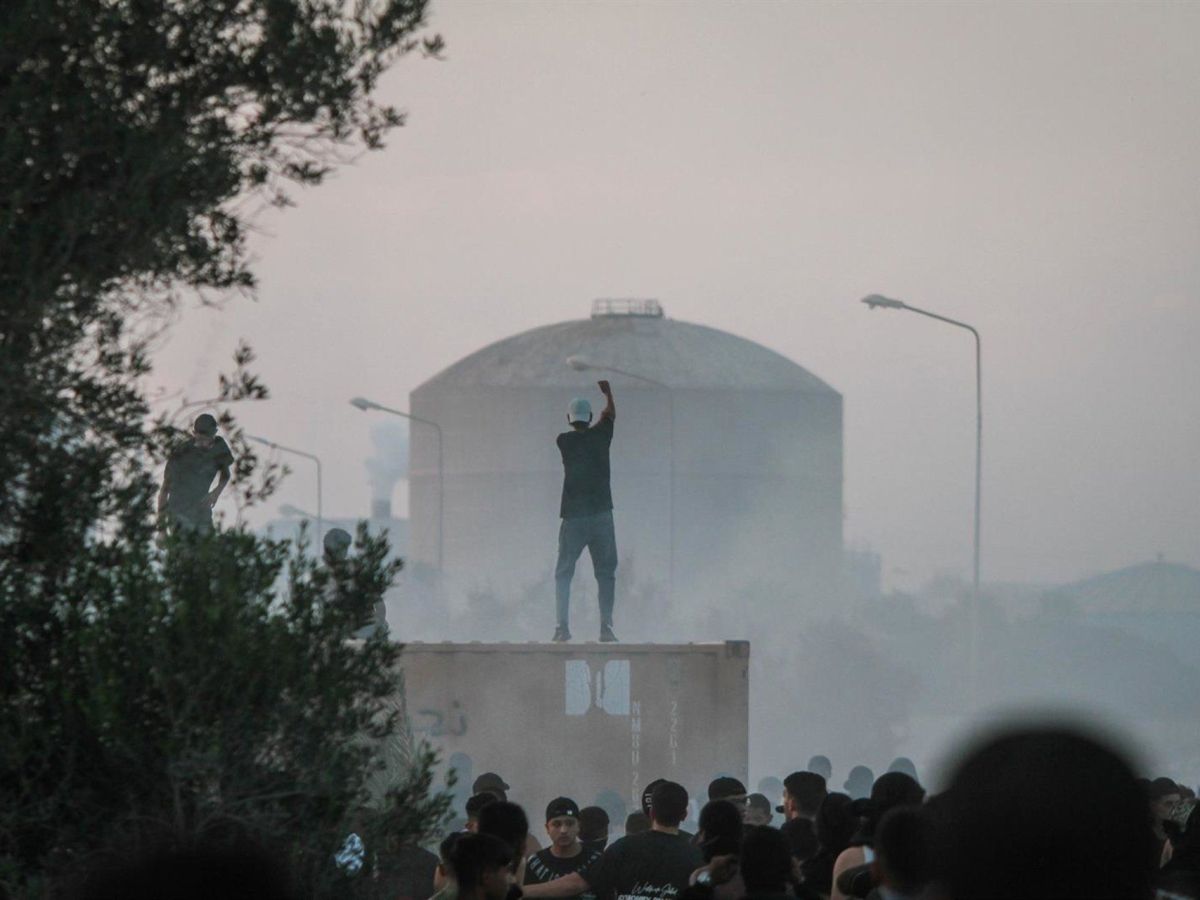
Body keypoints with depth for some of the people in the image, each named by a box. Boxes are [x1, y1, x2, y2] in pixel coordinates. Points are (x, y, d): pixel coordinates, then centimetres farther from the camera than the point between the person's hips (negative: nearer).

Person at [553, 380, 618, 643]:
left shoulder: (564, 441, -2)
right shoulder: (600, 436, 0)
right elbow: (610, 414, 21)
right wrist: (607, 392, 41)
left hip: (573, 517, -1)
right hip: (602, 515, 1)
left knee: (563, 573, 6)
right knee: (606, 573, 5)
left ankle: (562, 625, -5)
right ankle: (606, 626, -4)